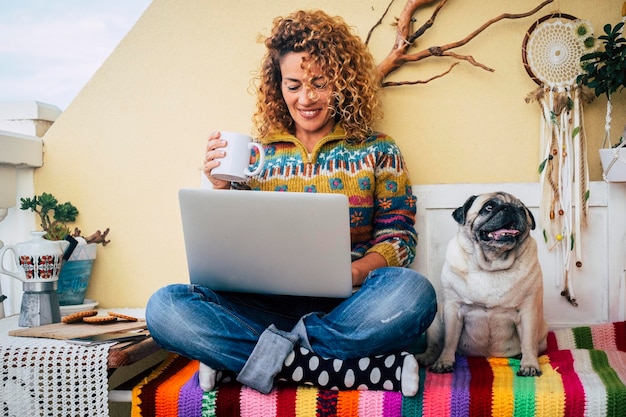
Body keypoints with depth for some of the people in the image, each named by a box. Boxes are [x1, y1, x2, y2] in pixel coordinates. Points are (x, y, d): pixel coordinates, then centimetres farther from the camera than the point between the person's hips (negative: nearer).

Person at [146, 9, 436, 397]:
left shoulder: (376, 151, 9)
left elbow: (398, 238, 3)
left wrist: (348, 273, -17)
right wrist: (221, 189, -6)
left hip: (345, 308, -1)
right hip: (268, 305, 2)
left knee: (412, 292, -35)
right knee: (165, 306, -24)